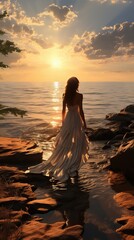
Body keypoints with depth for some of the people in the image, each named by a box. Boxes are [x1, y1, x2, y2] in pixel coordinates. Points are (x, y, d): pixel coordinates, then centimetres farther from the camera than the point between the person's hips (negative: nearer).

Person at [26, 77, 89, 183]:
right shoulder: (79, 95, -14)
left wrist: (63, 121, 18)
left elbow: (63, 110, 7)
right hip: (76, 119, -5)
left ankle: (53, 164, 24)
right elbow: (80, 111, -12)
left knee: (64, 143, 16)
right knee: (77, 145, 6)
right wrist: (84, 123, -2)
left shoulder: (65, 95, 1)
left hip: (68, 119, 5)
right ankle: (73, 169, 10)